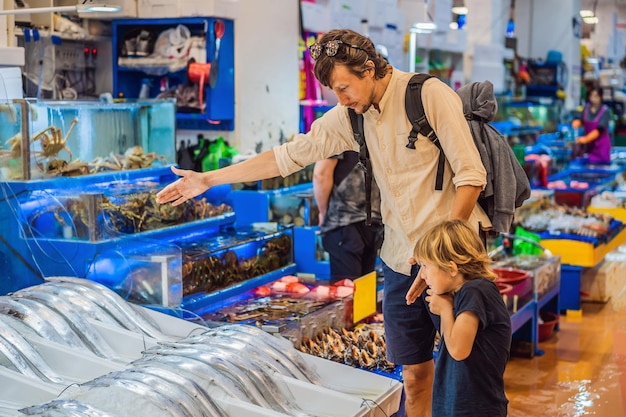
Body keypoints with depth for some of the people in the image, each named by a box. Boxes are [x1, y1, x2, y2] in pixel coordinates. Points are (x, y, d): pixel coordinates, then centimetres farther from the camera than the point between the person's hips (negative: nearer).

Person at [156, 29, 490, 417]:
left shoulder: (430, 95, -11)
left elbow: (472, 175, -12)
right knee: (414, 373, 8)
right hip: (401, 258, 5)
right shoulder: (350, 116, 7)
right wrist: (208, 179, 10)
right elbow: (290, 155, 10)